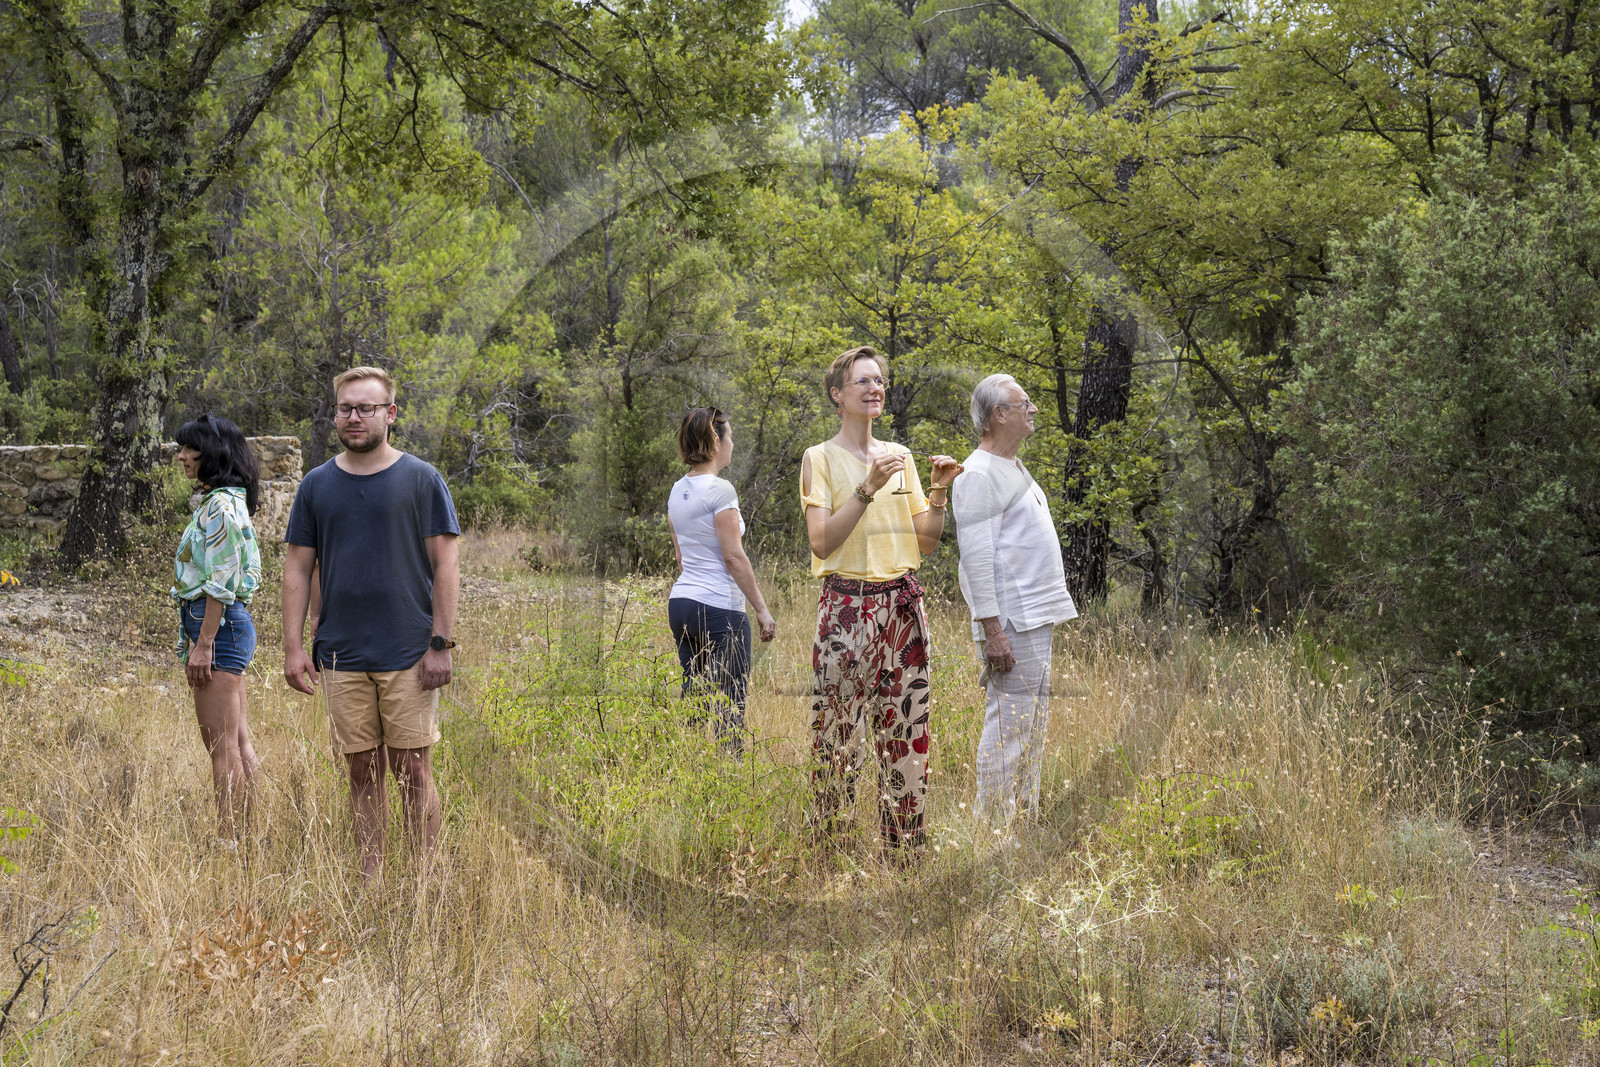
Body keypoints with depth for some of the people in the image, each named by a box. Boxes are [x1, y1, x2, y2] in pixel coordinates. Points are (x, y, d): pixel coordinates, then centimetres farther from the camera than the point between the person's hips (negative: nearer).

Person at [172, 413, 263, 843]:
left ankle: (226, 843, -7)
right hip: (228, 625, 10)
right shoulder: (222, 501, 17)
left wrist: (203, 643, -19)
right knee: (238, 744, 10)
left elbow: (220, 582, -19)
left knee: (223, 747, -8)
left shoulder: (221, 506, -14)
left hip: (218, 624, -10)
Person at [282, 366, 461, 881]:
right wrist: (293, 646, 2)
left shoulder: (422, 480, 0)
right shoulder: (317, 485, 8)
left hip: (408, 654, -2)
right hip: (342, 657, 3)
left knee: (413, 770, -1)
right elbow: (298, 569, 10)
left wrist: (441, 645, -8)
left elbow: (445, 565, -1)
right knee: (363, 772, 6)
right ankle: (369, 878, 13)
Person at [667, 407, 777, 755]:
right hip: (718, 607, -8)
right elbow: (733, 557, -15)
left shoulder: (678, 491, 11)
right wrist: (762, 609, -11)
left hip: (680, 602, 8)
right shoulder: (720, 490, -13)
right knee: (729, 706, -3)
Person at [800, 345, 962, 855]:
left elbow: (925, 543, 16)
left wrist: (939, 492, 1)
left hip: (902, 604, 5)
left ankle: (904, 848, 10)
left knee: (905, 733, 4)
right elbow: (821, 542, -12)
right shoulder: (821, 458, -1)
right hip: (847, 607, -5)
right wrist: (867, 488, -19)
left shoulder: (900, 456, 14)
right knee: (839, 736, -5)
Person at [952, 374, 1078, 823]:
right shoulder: (979, 473, -12)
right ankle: (995, 822, -6)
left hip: (1038, 618, 10)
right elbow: (976, 555, -18)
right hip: (1010, 621, -10)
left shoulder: (1014, 468, 19)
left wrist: (1046, 613, 20)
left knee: (1033, 725, 13)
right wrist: (992, 630, -22)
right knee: (1008, 725, -9)